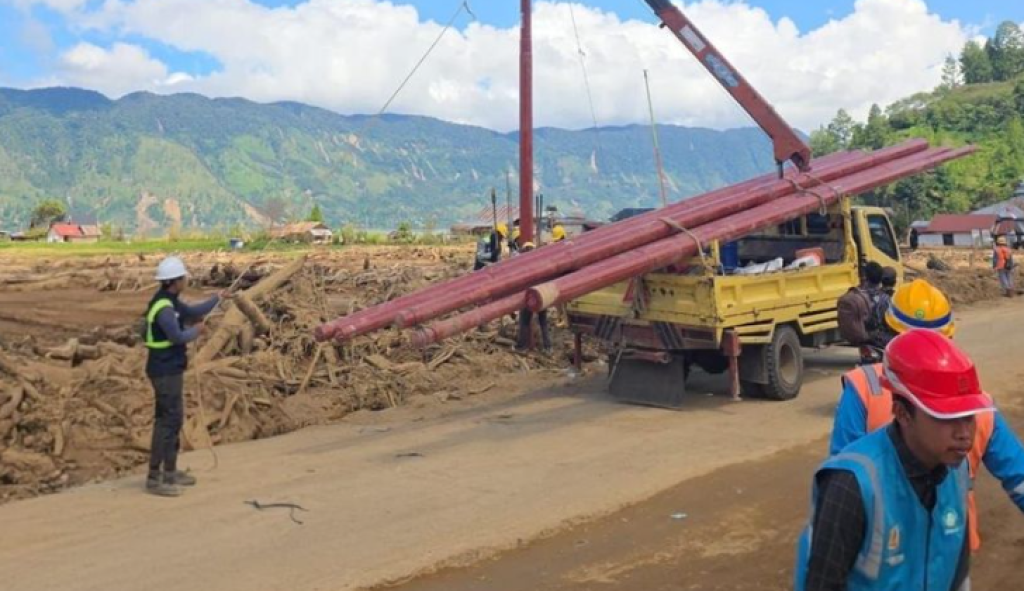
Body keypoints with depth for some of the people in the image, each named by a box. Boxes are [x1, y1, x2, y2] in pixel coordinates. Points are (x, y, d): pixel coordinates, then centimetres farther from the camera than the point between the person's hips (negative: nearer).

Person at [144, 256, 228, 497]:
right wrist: (196, 331, -6)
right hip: (165, 371, -11)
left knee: (174, 419, 16)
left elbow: (192, 312, 25)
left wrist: (218, 298, 28)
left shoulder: (170, 301, 10)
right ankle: (155, 478, -2)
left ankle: (170, 471, 26)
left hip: (170, 369, 11)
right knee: (167, 421, -7)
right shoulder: (163, 307, -21)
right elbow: (178, 337, -25)